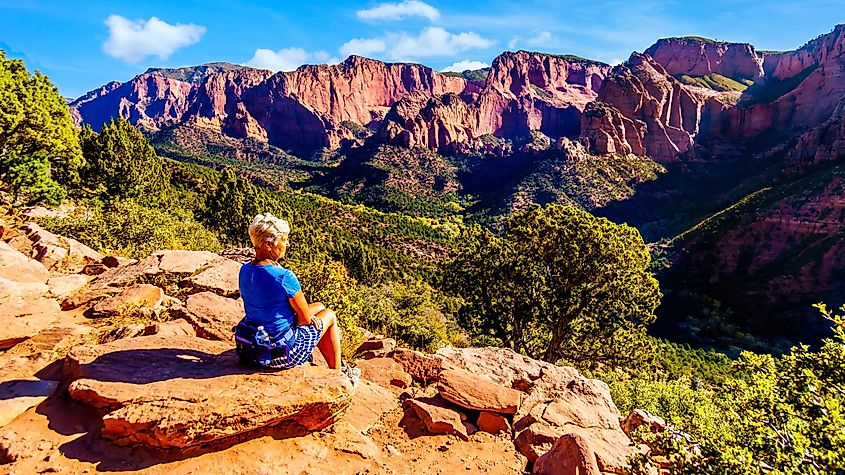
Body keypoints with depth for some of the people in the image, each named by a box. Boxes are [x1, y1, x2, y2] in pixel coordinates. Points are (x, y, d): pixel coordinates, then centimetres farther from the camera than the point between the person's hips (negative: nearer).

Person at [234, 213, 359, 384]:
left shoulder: (245, 270, -1)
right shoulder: (284, 276, -27)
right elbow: (306, 318, -15)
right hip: (280, 354, -8)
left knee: (319, 306, 25)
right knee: (330, 315, 17)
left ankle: (340, 365, 42)